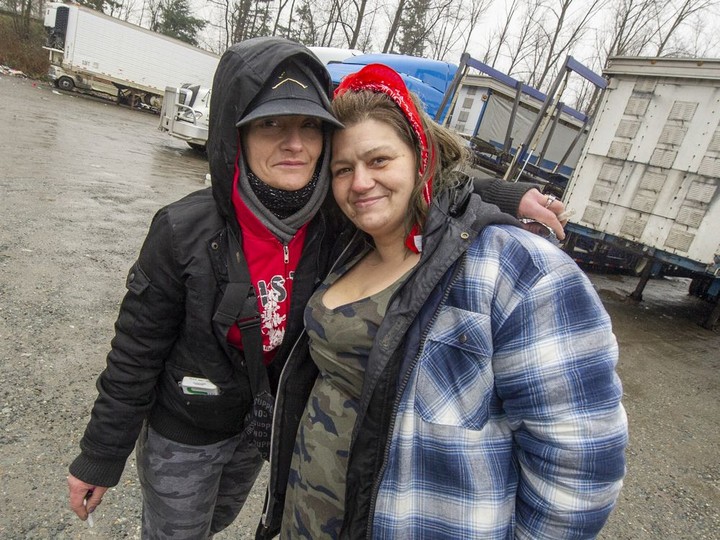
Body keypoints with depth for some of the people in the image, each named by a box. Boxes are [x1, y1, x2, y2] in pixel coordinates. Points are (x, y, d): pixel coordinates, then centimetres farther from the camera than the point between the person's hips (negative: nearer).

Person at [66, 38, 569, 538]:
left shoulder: (334, 222, -20)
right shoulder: (187, 232, -28)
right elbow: (135, 354, -18)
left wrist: (508, 198, -24)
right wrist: (100, 459, -8)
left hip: (260, 429, 4)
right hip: (182, 436, -4)